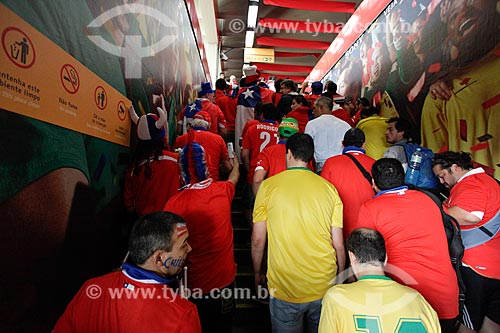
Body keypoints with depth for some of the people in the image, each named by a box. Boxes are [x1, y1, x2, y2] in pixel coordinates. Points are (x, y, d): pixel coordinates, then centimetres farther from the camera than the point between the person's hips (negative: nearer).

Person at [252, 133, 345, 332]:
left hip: (284, 288, -2)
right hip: (325, 287, 3)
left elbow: (258, 241, -4)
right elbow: (338, 244, 0)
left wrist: (257, 274, 12)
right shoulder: (329, 188, -3)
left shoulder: (268, 186, -8)